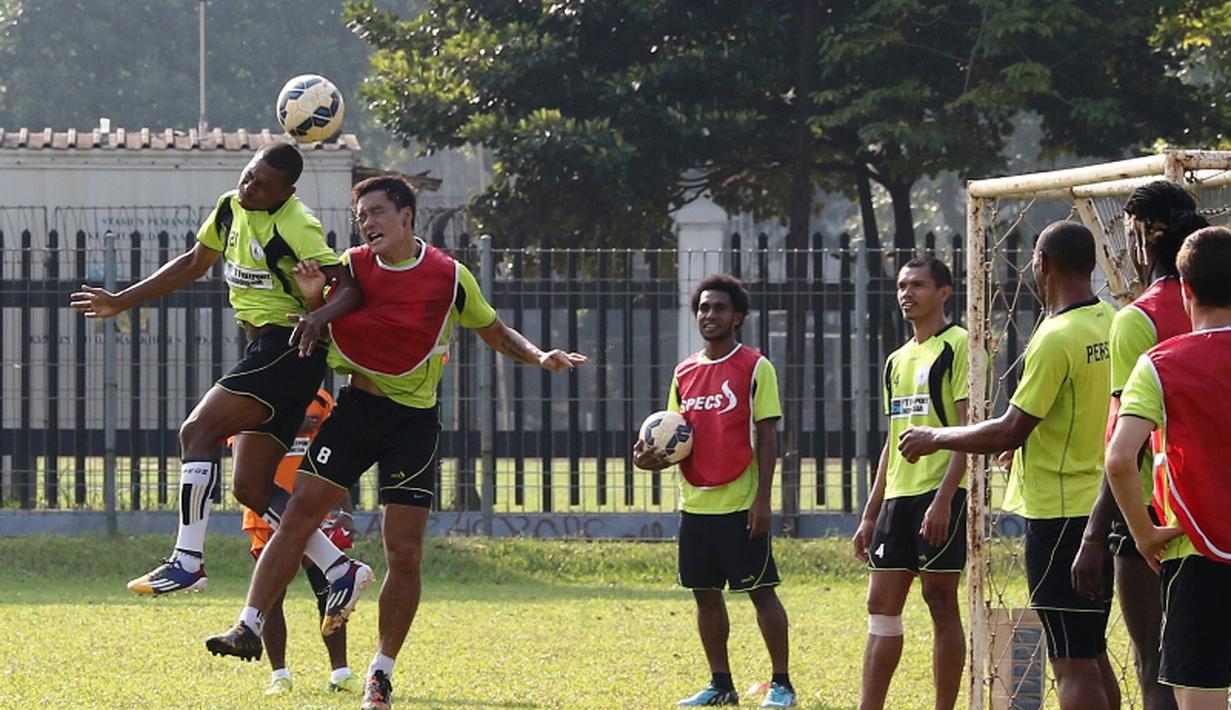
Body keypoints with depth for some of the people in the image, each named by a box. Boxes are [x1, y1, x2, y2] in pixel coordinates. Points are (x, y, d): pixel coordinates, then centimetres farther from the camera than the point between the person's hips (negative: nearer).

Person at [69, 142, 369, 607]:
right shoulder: (230, 209, 10)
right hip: (265, 353, 9)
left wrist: (318, 317, -40)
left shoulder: (296, 227, -16)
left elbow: (349, 286, -20)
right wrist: (120, 302, 27)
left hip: (290, 350, -9)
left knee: (198, 431, -17)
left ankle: (187, 563, -18)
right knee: (252, 488, 4)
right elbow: (193, 264, 25)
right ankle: (339, 570, 8)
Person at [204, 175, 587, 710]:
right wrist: (313, 296, -10)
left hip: (413, 421, -1)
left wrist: (539, 357, -4)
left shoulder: (450, 277, -4)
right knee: (299, 515, -11)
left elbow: (494, 333, 11)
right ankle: (250, 626, -8)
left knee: (405, 553, -2)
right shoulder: (351, 266, 0)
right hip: (355, 404, 1)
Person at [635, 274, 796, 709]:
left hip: (741, 505, -6)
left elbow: (766, 437, -8)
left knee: (761, 590, -3)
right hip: (696, 504, 6)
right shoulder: (685, 372, 12)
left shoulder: (755, 368, -4)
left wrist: (763, 499, -14)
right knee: (705, 594, 8)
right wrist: (655, 456, -6)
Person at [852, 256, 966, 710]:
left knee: (940, 598, -5)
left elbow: (968, 429, -13)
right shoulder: (897, 360, 19)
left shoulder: (957, 346, -6)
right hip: (898, 496, 8)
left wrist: (943, 499, -21)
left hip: (940, 494, -8)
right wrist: (870, 515, 18)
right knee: (882, 604, 5)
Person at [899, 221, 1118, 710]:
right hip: (1096, 503, 9)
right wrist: (1031, 443, 30)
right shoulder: (1111, 325, 7)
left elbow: (1008, 432, -17)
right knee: (1091, 656, 15)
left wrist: (935, 439, -3)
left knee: (1072, 662, -7)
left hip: (1059, 511, -9)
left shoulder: (1057, 338, -19)